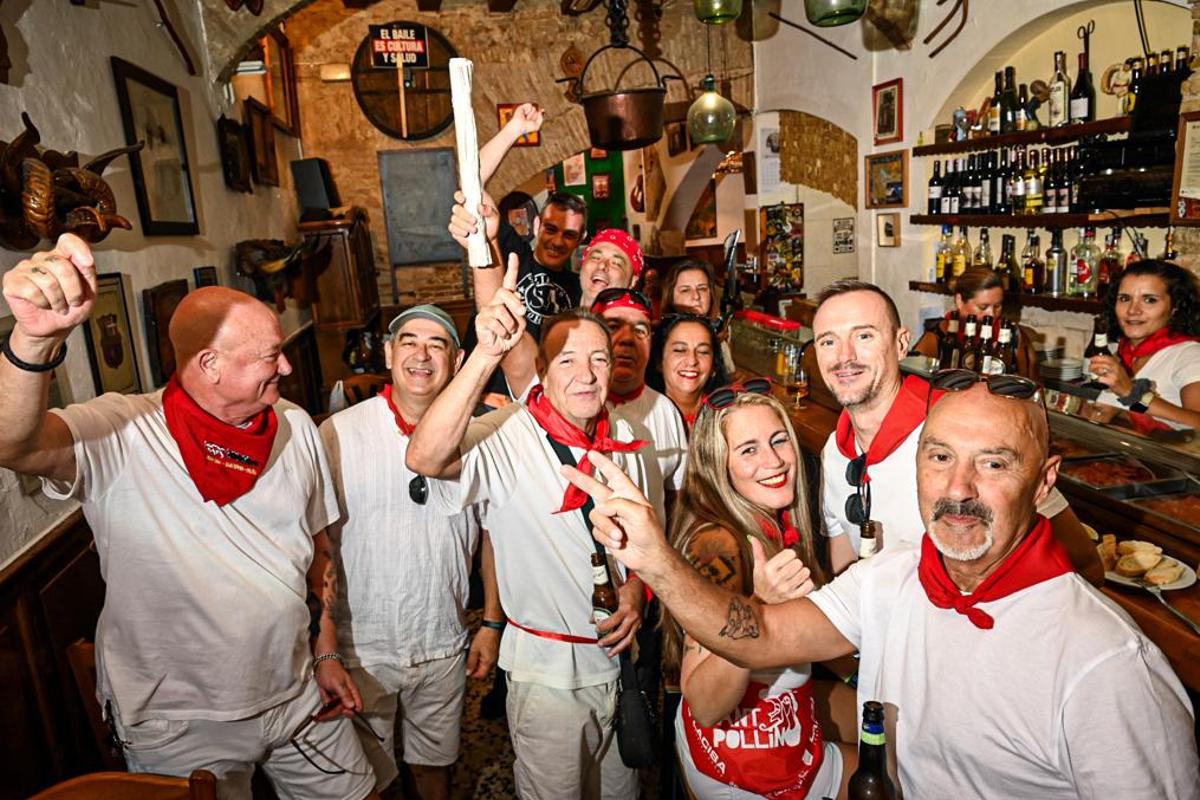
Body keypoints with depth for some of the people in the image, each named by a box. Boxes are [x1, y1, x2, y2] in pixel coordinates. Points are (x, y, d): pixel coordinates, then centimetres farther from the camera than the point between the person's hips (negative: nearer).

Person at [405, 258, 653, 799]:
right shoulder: (507, 436, -21)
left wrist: (637, 589, -7)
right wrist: (485, 355, -52)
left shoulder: (622, 438, -1)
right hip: (548, 667, -5)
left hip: (621, 652, 6)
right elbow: (424, 459, -42)